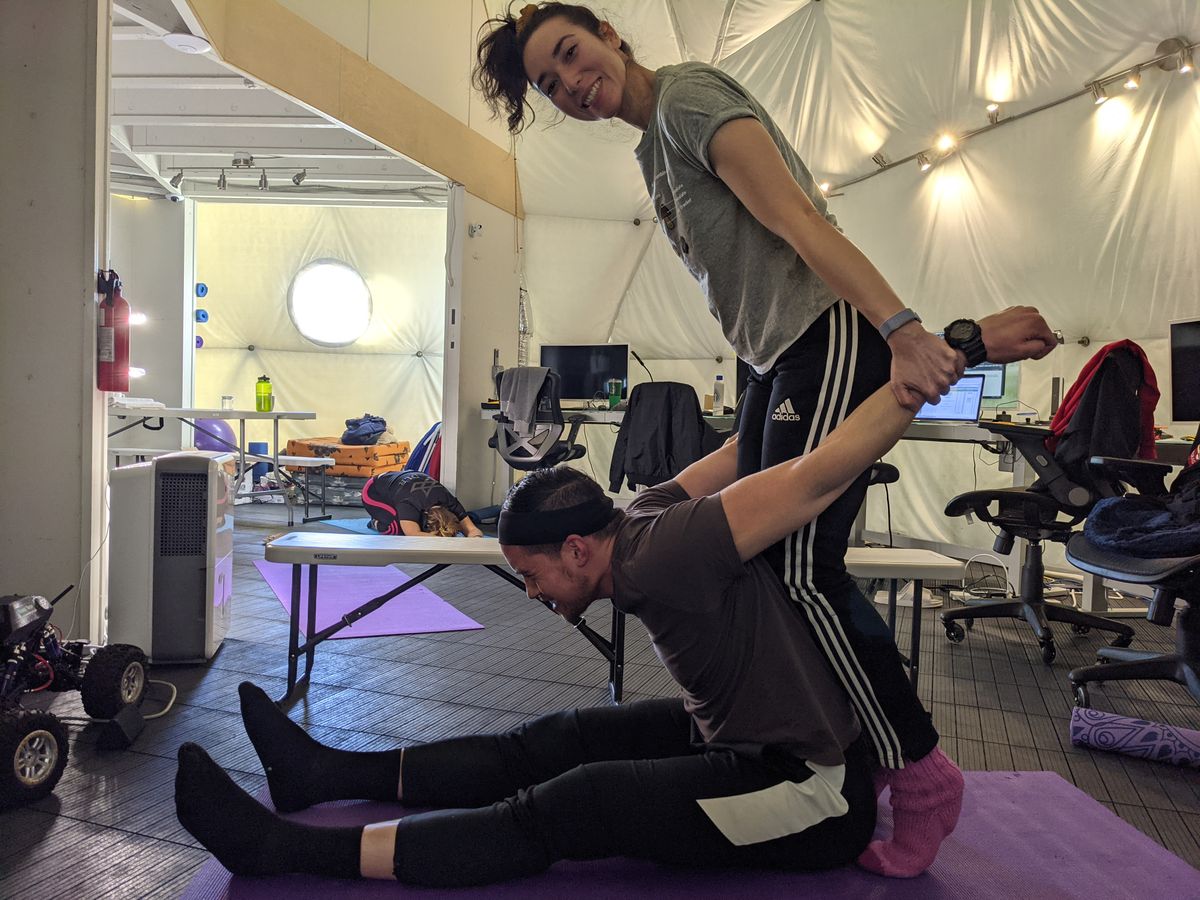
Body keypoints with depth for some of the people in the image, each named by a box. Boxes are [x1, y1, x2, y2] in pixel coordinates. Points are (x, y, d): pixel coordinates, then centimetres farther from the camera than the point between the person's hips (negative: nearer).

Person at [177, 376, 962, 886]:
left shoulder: (661, 555, -28)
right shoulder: (646, 518, 0)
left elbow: (815, 477, -32)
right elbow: (751, 450, 6)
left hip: (811, 796, -9)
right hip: (747, 739, 9)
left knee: (565, 809, -17)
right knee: (555, 742, 4)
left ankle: (290, 848, -13)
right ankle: (332, 772, 10)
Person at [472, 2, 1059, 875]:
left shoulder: (686, 92, -5)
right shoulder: (654, 146, 22)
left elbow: (797, 220, -18)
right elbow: (730, 260, 14)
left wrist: (903, 330, -27)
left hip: (831, 341, -9)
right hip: (779, 361, 9)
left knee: (804, 568, -12)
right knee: (762, 563, 7)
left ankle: (919, 772, 5)